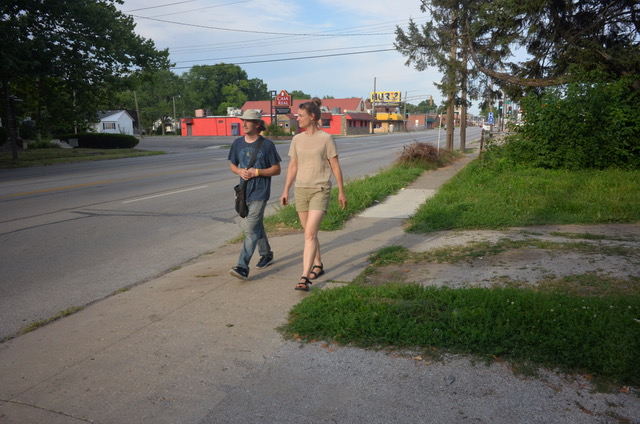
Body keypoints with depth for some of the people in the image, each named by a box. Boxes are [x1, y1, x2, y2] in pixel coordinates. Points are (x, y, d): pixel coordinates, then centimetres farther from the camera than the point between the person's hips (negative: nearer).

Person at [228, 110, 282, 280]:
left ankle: (243, 267, -13)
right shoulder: (238, 143, 6)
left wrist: (256, 172, -17)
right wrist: (240, 171, -7)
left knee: (250, 228, -12)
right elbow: (232, 165, 16)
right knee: (256, 227, 18)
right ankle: (266, 255, 38)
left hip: (260, 193, -6)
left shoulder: (267, 144, -8)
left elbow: (276, 169, -4)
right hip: (244, 192, 6)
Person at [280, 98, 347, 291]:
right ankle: (318, 265, 32)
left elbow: (335, 166, -2)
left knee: (310, 233, -14)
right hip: (301, 190, 5)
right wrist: (286, 191, 10)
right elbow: (292, 167, 12)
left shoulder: (326, 139, -5)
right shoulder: (297, 139, 7)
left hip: (320, 190, -5)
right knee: (310, 233, 13)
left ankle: (304, 277, -14)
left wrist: (341, 192, 0)